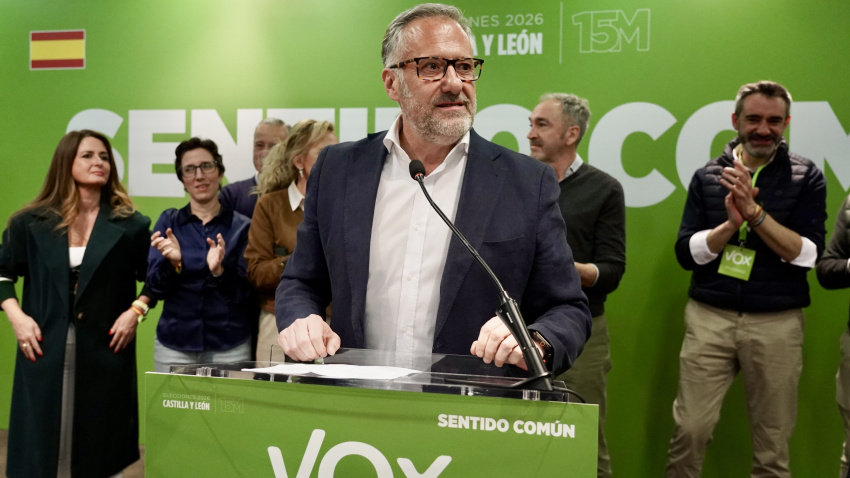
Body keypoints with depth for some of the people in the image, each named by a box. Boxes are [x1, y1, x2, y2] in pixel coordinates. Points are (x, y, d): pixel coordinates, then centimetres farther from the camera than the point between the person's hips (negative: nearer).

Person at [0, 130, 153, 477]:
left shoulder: (130, 225, 2)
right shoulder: (31, 223, 4)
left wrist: (136, 311, -7)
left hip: (105, 351, 0)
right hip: (44, 351, 1)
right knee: (39, 448, 5)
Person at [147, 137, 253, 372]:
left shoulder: (241, 226, -1)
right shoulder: (168, 222, 4)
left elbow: (246, 293, -3)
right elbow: (157, 286, -1)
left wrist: (220, 271, -22)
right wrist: (173, 263, -21)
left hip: (229, 346, -1)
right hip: (174, 345, 1)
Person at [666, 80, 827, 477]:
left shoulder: (806, 177, 3)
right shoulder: (707, 176, 7)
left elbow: (806, 254, -7)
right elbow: (686, 252, 3)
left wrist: (754, 212, -17)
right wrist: (730, 224, -14)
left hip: (776, 324, 0)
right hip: (710, 318, 1)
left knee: (773, 439, 7)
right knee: (690, 428, -3)